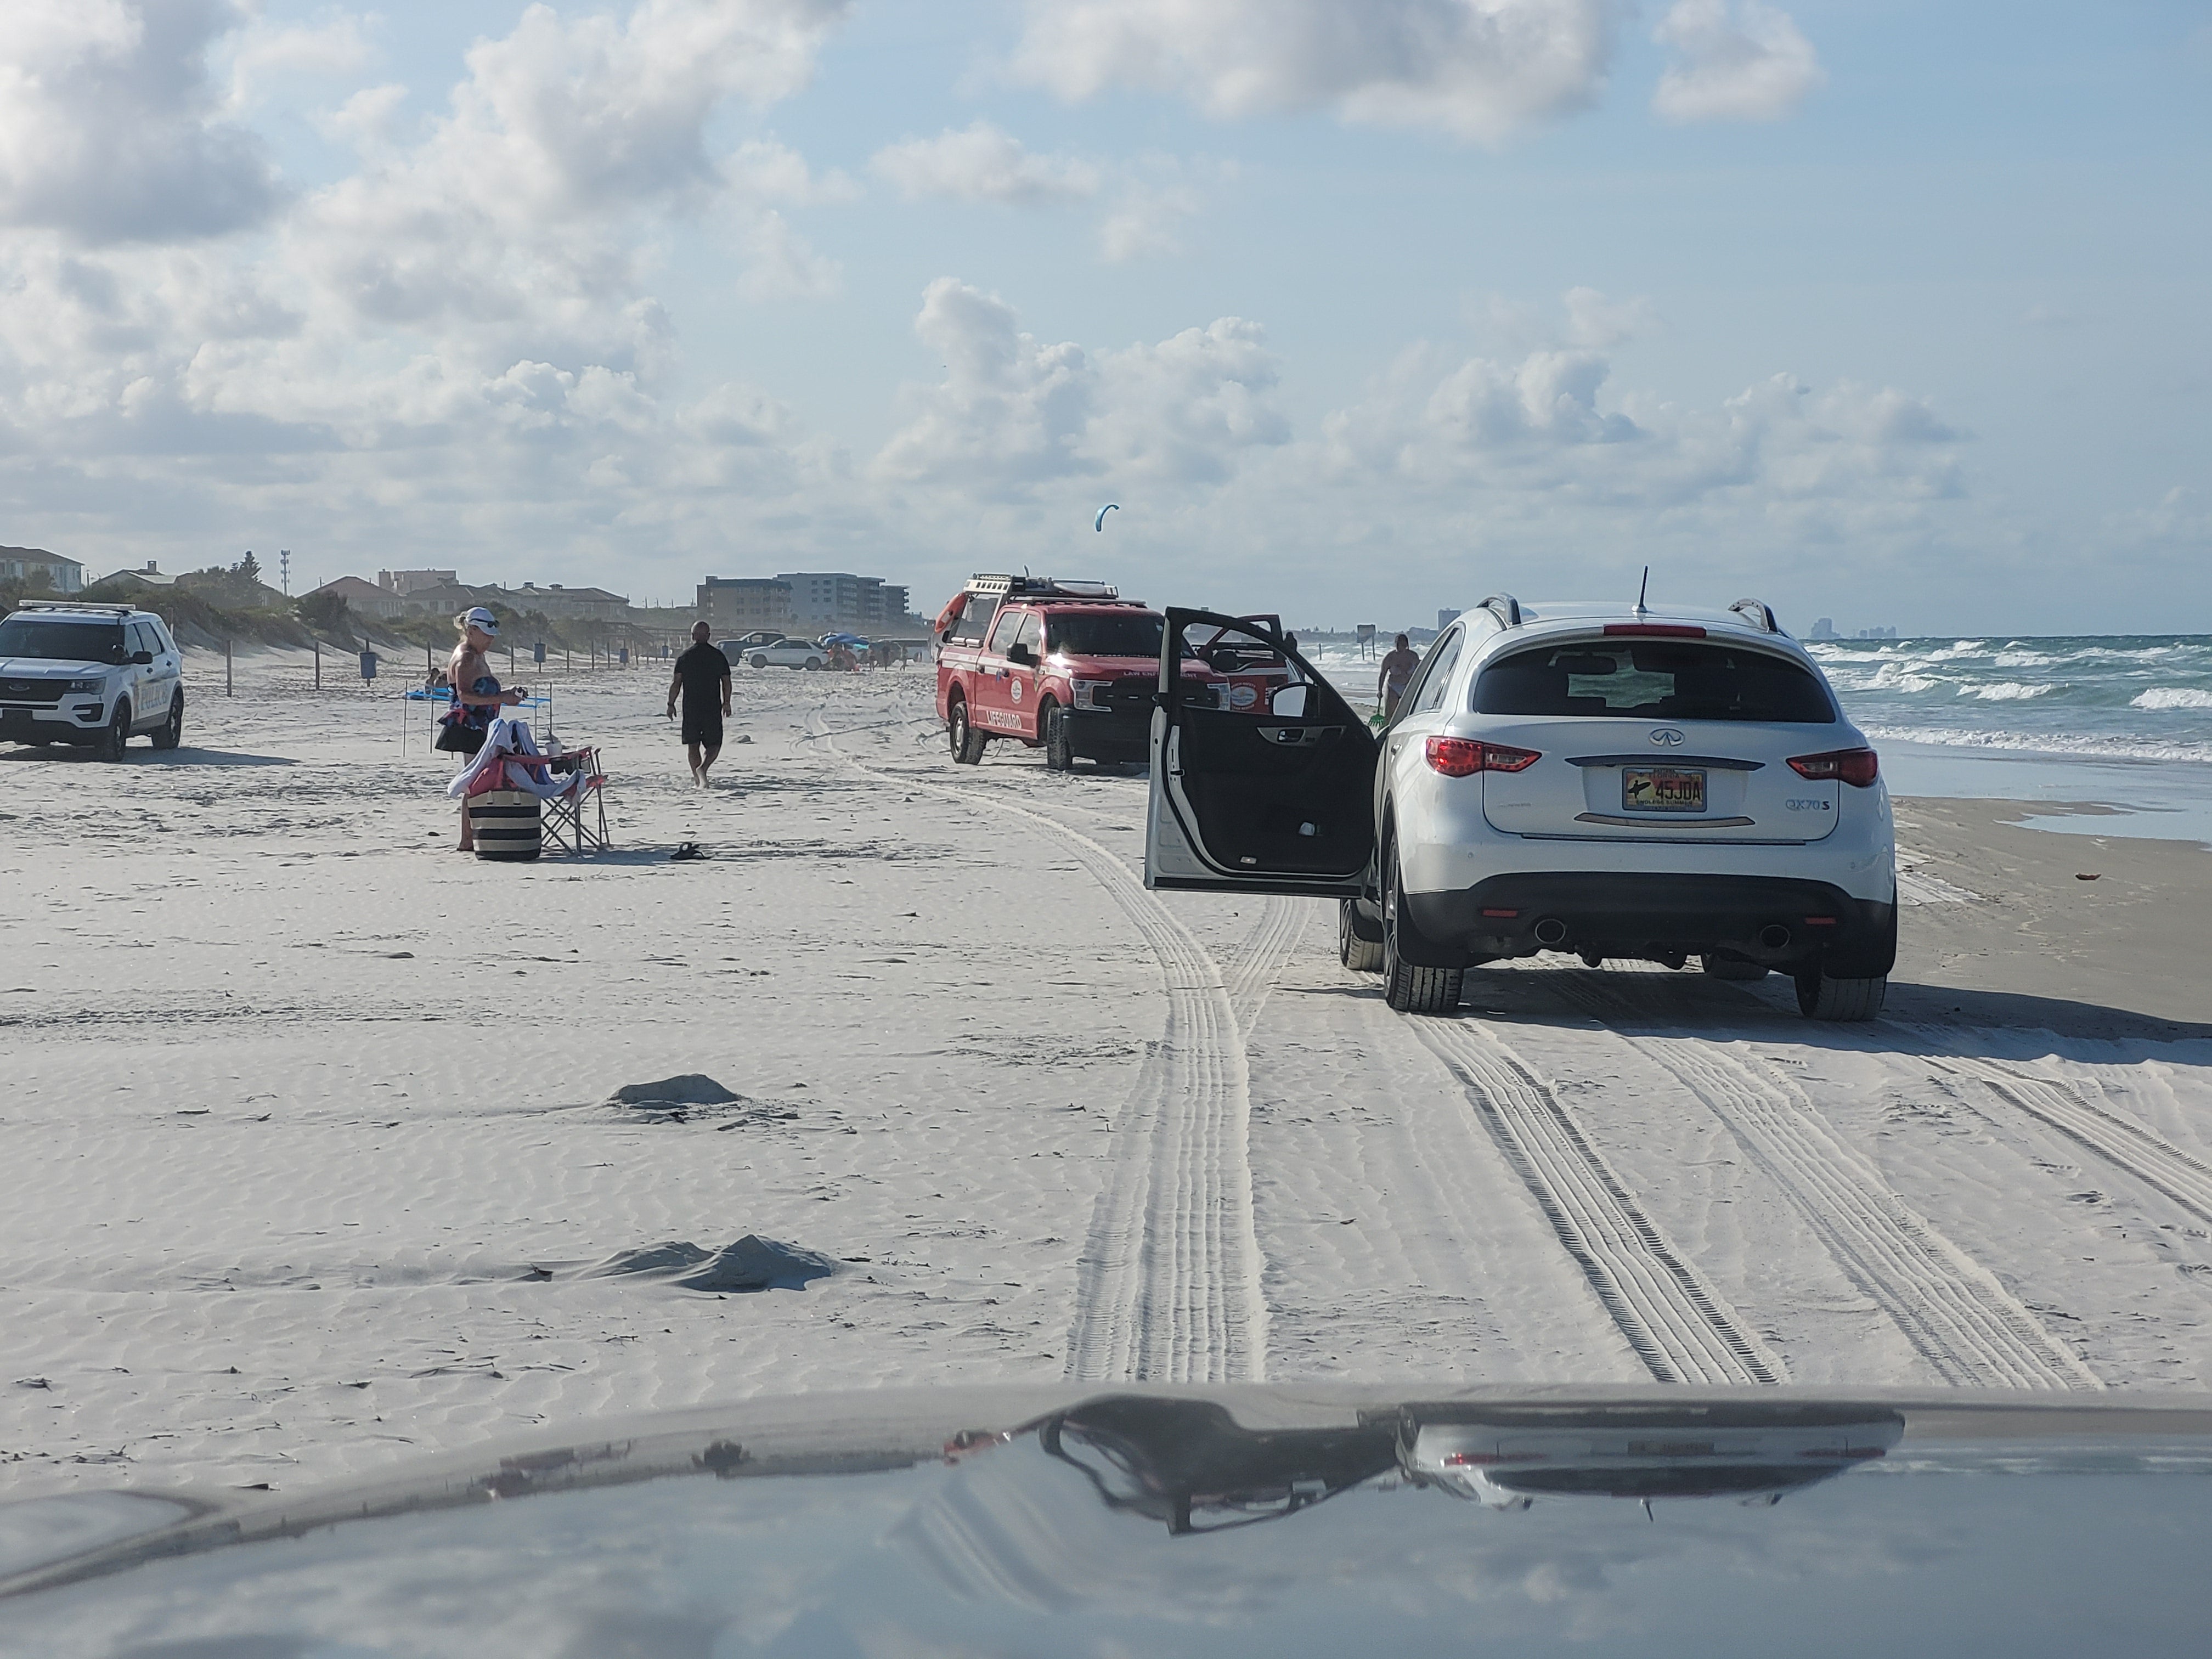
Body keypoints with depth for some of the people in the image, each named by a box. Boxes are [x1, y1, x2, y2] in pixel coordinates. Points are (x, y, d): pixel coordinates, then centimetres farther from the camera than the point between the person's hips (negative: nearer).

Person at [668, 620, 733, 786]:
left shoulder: (684, 657, -2)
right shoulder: (718, 656, 0)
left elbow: (676, 684, -4)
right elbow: (726, 682, 6)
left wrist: (671, 704, 5)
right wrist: (726, 703, 19)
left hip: (691, 708, 0)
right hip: (713, 708, 0)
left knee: (694, 745, 11)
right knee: (714, 744, 6)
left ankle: (698, 779, 10)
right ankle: (702, 768, -21)